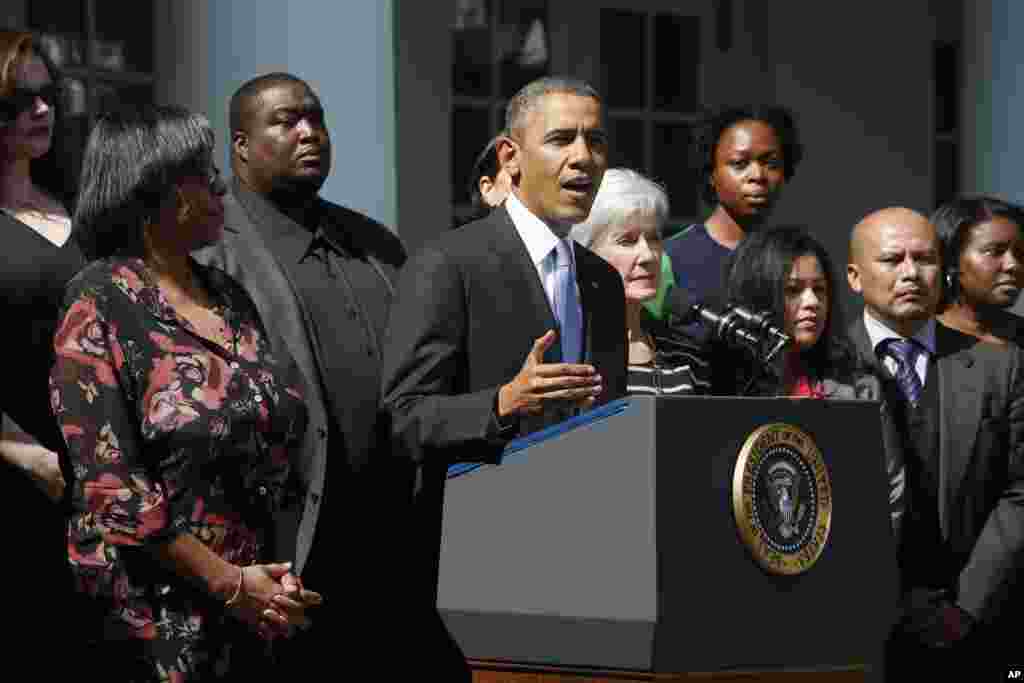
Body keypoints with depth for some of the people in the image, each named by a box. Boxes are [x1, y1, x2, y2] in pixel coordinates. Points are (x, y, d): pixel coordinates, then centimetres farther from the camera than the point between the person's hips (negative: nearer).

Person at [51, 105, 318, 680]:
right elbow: (107, 483, -16)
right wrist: (230, 584, -16)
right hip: (157, 624, -6)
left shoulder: (230, 297, 12)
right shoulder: (101, 304, -9)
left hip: (264, 608, 6)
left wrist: (283, 577, 2)